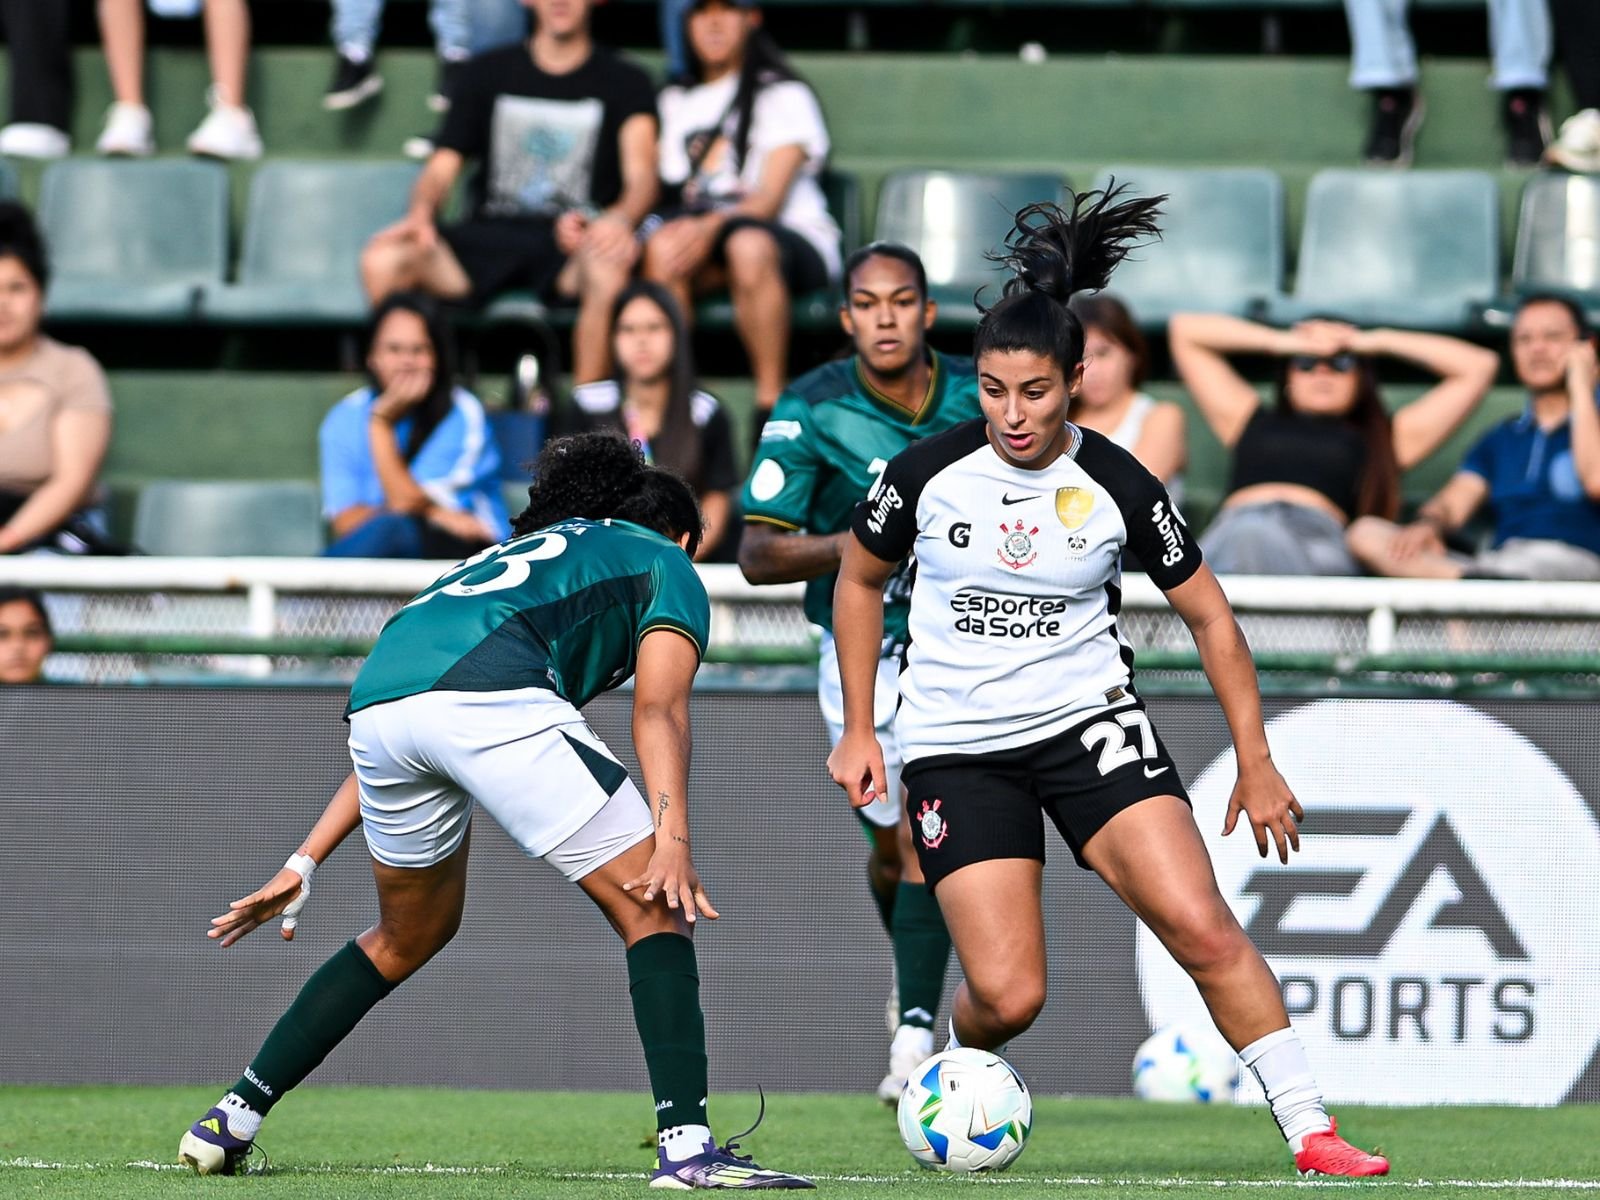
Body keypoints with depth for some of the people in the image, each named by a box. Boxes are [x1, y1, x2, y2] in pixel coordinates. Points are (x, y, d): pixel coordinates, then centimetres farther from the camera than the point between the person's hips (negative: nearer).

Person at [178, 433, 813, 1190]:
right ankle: (686, 1144, -10)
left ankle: (229, 1122, 29)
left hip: (374, 695, 7)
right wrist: (672, 839, -7)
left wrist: (305, 864, 37)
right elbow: (657, 709, 5)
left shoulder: (512, 555, 43)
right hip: (492, 697, -7)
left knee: (412, 934, 28)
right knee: (653, 912, 4)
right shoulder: (667, 566, 26)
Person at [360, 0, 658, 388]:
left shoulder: (624, 82, 12)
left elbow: (641, 176, -4)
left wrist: (618, 220, -29)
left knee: (609, 267, -41)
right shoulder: (487, 72, 19)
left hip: (569, 240, -2)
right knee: (382, 260, -27)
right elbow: (442, 167, 13)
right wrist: (420, 214, -13)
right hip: (489, 235, 2)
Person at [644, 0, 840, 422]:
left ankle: (771, 402, -40)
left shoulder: (783, 94, 7)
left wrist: (711, 228, -26)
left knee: (748, 245, -41)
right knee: (662, 243, -33)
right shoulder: (674, 102, 23)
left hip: (794, 239, -3)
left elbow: (769, 198, -7)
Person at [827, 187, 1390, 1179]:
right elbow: (860, 581, 10)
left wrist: (1256, 763, 4)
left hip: (1090, 721, 0)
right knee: (1008, 997, -11)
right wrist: (859, 731, 8)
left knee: (1201, 926, -18)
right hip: (956, 748, 0)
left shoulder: (1119, 489, -9)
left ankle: (1311, 1131, -11)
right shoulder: (927, 473, -8)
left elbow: (1210, 615, 4)